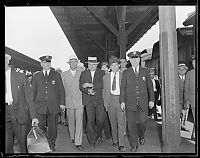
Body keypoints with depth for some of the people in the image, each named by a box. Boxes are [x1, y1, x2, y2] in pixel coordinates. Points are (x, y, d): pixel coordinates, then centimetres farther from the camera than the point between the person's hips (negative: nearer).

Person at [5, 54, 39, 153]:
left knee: (23, 144, 7)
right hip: (6, 116, 1)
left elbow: (28, 97, 2)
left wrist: (33, 116, -2)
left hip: (20, 115, -1)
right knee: (7, 147, 3)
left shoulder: (21, 77, 2)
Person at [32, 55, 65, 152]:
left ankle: (52, 145, 24)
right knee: (40, 126, -2)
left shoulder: (56, 75, 7)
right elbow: (33, 91, 12)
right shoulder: (36, 76, 10)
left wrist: (62, 103, -1)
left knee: (53, 127, 6)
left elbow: (61, 90, 6)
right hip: (40, 106, 1)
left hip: (54, 106, 0)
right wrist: (33, 104, 5)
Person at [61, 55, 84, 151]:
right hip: (69, 101, 1)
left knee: (79, 122, -5)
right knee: (71, 121, 13)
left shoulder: (82, 73, 6)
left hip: (79, 101, -1)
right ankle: (72, 137, 33)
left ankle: (78, 143, 0)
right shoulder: (64, 74, 6)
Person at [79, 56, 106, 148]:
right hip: (89, 100, 0)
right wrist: (88, 90, -16)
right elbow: (81, 87, 3)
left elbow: (102, 85, -9)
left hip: (99, 99, 0)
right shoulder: (84, 74, 10)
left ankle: (97, 135, 26)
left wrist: (90, 85, -14)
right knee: (90, 120, -2)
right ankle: (92, 140, 13)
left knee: (100, 119, -2)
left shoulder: (101, 73, 5)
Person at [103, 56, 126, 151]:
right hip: (111, 100, 3)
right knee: (113, 122, 11)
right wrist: (105, 103, 7)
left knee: (121, 122, -8)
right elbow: (105, 91, 13)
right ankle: (115, 140, 26)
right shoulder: (106, 77, 11)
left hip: (121, 99, -3)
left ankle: (121, 144, -4)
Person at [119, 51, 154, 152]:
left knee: (142, 122, 2)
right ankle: (134, 145, 16)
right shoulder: (126, 73, 6)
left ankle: (141, 136, 35)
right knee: (131, 124, 1)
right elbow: (123, 88, 3)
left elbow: (150, 86, 10)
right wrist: (122, 101, -4)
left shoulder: (145, 71, 9)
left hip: (143, 103, 1)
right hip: (130, 103, 0)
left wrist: (151, 99, 6)